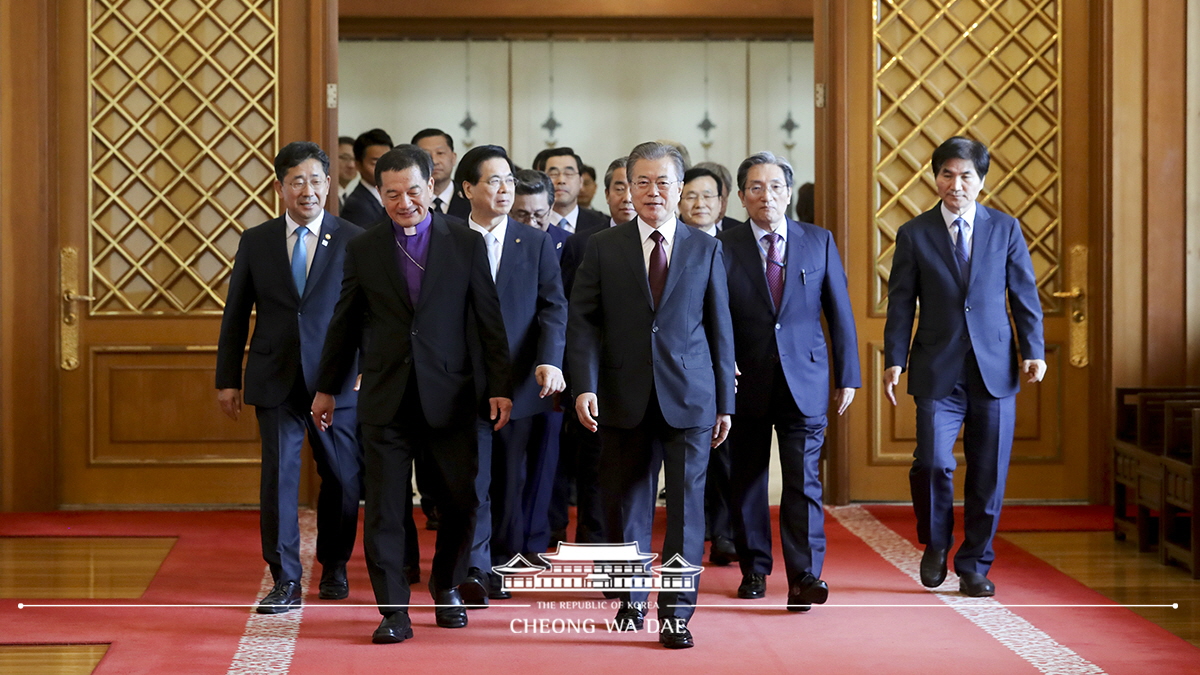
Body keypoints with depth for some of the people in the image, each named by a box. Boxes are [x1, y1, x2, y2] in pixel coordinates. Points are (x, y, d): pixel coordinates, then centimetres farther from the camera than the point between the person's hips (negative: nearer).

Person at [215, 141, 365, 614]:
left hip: (336, 381, -1)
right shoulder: (256, 242, 6)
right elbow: (236, 314, 9)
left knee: (342, 477, 9)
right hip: (276, 381, 1)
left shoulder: (354, 240, 0)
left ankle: (334, 566, 29)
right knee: (278, 476, -3)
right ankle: (284, 581, 4)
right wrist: (227, 378, 5)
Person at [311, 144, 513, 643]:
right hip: (386, 398, 0)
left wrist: (500, 387, -2)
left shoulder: (466, 245, 2)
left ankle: (447, 587, 29)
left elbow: (489, 322, 3)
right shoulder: (362, 250, 5)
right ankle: (393, 612, 4)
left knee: (460, 503, 6)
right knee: (383, 509, -3)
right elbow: (344, 324, 12)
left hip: (449, 396, 0)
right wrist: (326, 388, 16)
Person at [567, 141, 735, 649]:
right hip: (625, 398, 0)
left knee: (686, 502, -4)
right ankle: (631, 598, 26)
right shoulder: (602, 248, 5)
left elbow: (720, 330, 8)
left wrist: (725, 402, 6)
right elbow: (583, 322, 1)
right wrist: (585, 387, -12)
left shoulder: (706, 250, 7)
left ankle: (676, 613, 1)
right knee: (626, 503, 9)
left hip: (690, 398, 0)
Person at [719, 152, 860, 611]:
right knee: (746, 479, 10)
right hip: (746, 382, 0)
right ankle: (754, 568, 24)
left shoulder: (819, 242, 5)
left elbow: (839, 313, 6)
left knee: (803, 479, -9)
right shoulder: (724, 248, -1)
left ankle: (804, 577, -11)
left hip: (804, 381, 0)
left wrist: (847, 376, 4)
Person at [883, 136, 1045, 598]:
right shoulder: (914, 235, 4)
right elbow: (901, 304, 4)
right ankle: (936, 544, 12)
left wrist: (1034, 351, -3)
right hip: (938, 371, -1)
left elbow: (1025, 295, 7)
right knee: (933, 462, -15)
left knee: (988, 475, 3)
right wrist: (894, 361, -5)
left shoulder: (1006, 229, 7)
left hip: (994, 370, 1)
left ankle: (974, 568, 18)